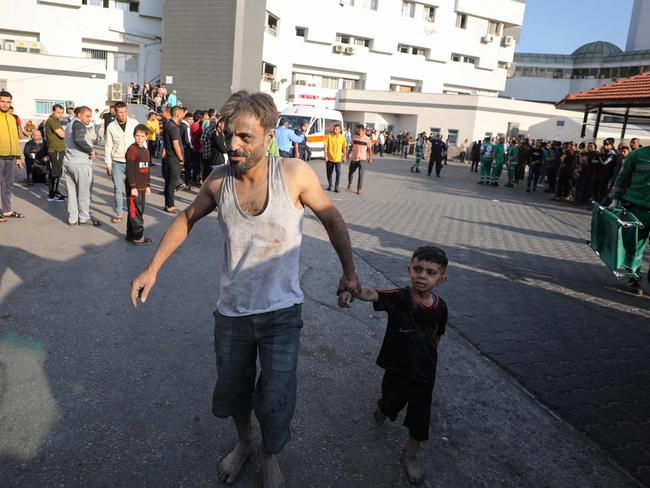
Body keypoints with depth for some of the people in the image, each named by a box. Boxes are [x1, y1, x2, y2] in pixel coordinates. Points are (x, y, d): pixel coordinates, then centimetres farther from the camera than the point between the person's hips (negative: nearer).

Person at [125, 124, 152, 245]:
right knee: (135, 212, -4)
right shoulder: (132, 149, -12)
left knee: (139, 211, 13)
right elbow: (129, 170, -16)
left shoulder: (146, 150, 13)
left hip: (142, 187, 9)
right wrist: (133, 187, -19)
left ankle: (131, 234, 23)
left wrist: (147, 185, 19)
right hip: (134, 187, -8)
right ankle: (138, 236, 0)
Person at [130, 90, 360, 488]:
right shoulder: (219, 179, -7)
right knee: (232, 390, 18)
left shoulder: (295, 174, -16)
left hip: (281, 311, -3)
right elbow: (187, 220, 9)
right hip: (232, 310, 3)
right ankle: (244, 443, 51)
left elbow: (332, 219, -1)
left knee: (276, 402, 1)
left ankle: (270, 455, 36)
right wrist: (153, 268, 8)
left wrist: (349, 272, 3)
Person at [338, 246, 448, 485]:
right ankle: (383, 407, 59)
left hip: (425, 373, 2)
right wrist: (351, 290, -62)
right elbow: (370, 294, -42)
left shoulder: (440, 307, -12)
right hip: (396, 368, -2)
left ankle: (410, 456, 39)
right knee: (391, 404, 20)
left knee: (420, 418, 12)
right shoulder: (398, 297, -24)